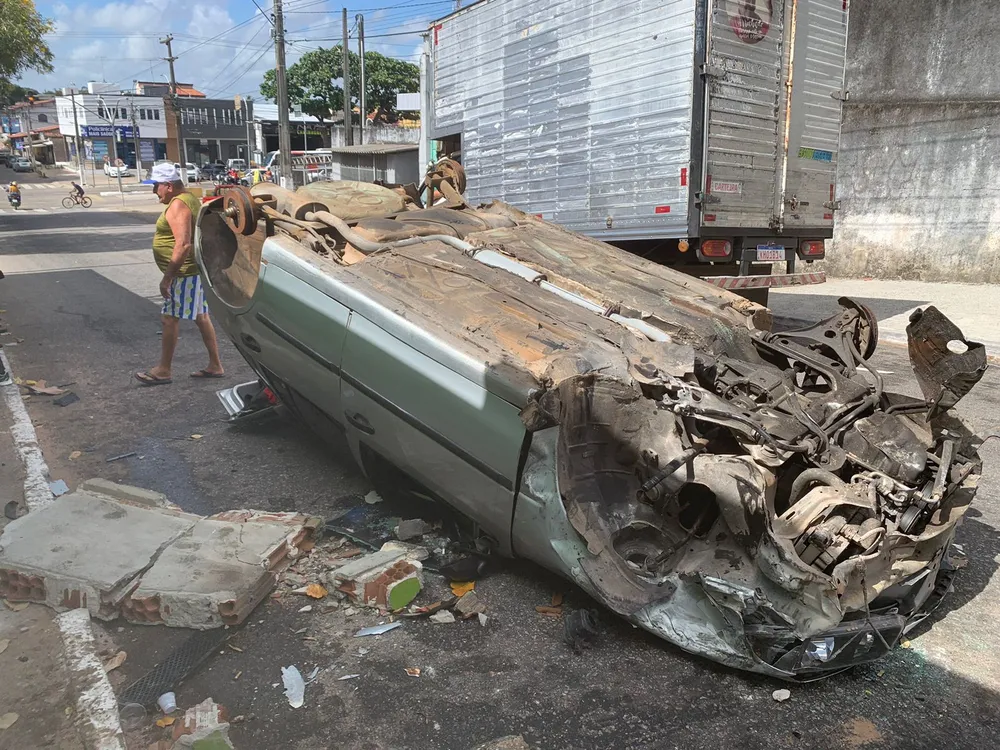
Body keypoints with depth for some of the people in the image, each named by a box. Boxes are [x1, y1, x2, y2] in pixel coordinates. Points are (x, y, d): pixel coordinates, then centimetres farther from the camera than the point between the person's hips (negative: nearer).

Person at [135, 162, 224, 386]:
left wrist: (167, 277, -24)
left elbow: (183, 245, -26)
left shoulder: (178, 205, -17)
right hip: (194, 270, 10)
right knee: (201, 316, 12)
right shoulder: (187, 198, 14)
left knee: (169, 318, -3)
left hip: (185, 272, -10)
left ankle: (163, 370, 6)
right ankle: (215, 366, 17)